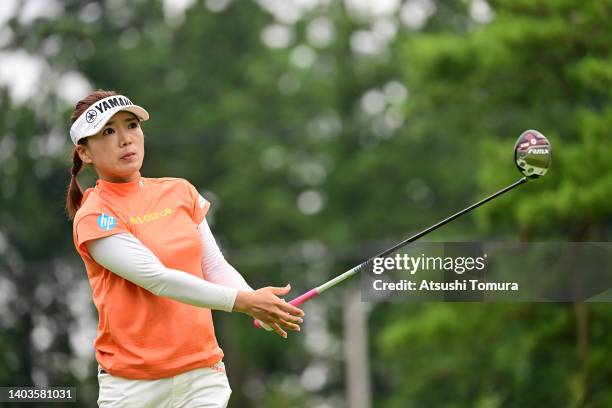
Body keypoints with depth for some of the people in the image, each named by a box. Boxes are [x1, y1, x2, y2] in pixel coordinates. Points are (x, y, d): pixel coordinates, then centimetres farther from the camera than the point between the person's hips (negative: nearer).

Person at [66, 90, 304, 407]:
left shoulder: (180, 192, 9)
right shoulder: (94, 218, -9)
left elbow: (215, 267, 7)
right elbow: (158, 279, -18)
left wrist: (261, 308, -12)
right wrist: (243, 301, -25)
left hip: (204, 372, 4)